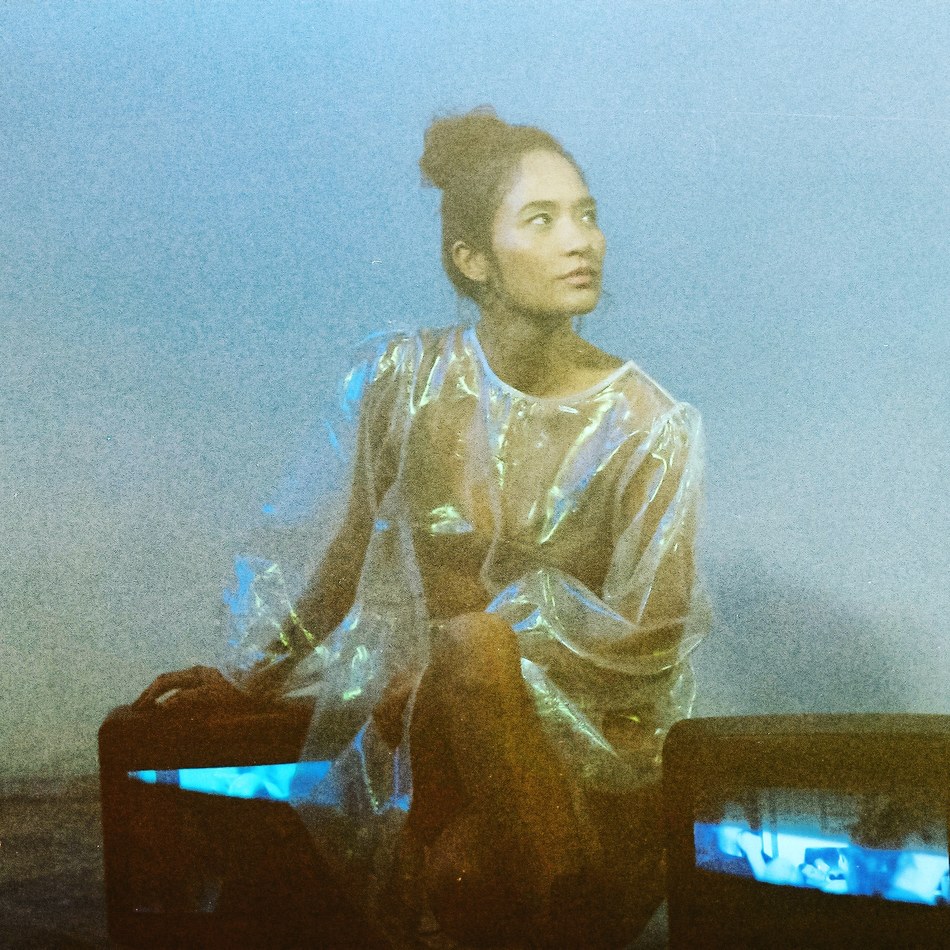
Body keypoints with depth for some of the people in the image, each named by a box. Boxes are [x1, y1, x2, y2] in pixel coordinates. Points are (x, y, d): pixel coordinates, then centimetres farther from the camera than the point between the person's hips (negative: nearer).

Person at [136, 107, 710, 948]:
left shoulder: (647, 424, -7)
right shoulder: (405, 379, -2)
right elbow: (357, 551, 12)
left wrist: (443, 666, -13)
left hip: (592, 735, -1)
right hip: (420, 704, 1)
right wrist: (255, 675, 12)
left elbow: (644, 636, -7)